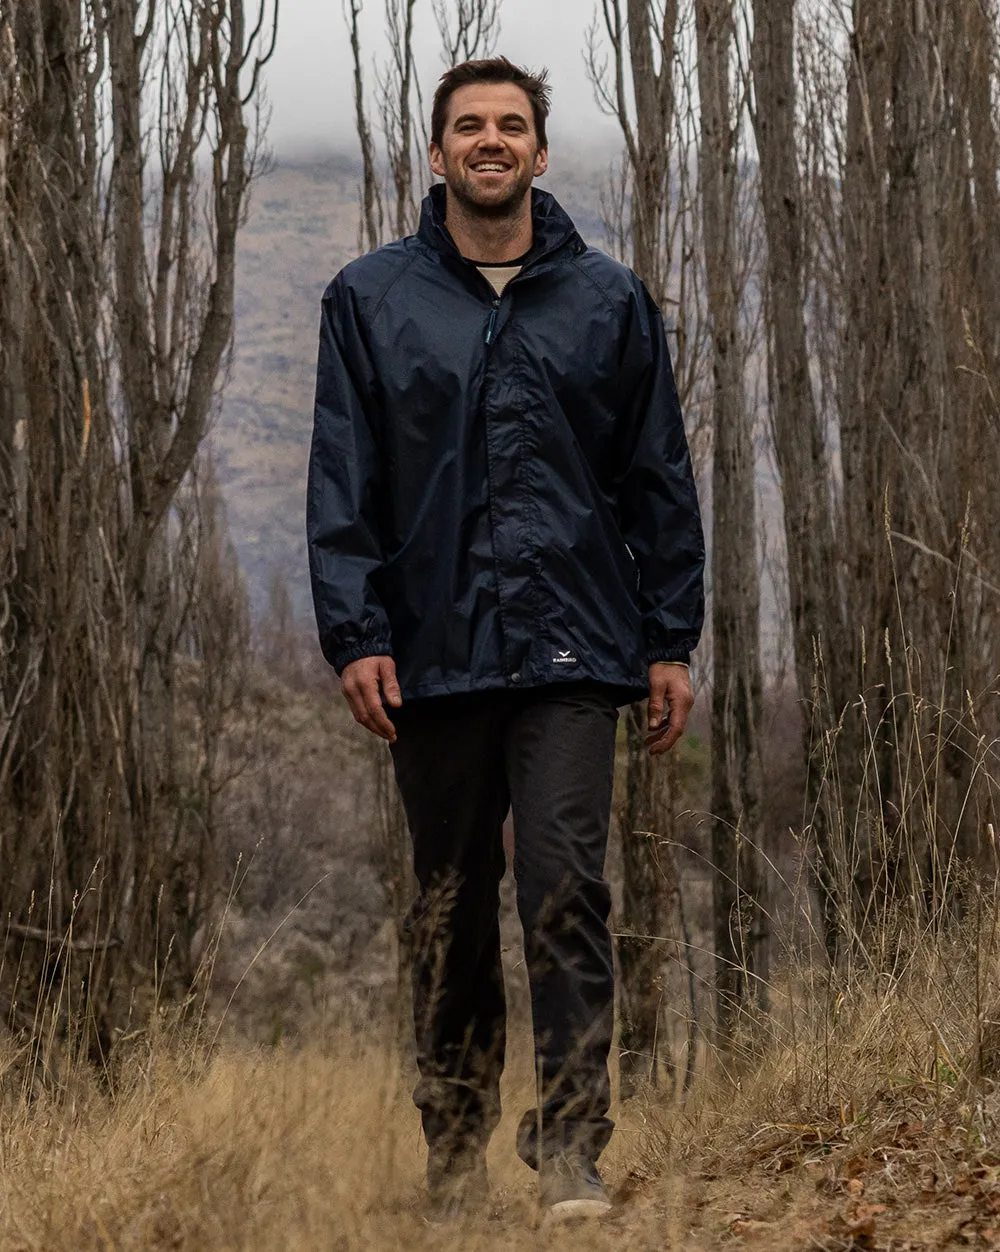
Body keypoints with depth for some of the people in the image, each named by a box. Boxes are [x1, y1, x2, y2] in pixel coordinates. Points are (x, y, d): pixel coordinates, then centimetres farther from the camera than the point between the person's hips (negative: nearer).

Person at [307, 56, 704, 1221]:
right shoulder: (370, 297, 8)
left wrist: (671, 640, 5)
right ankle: (455, 1145, 20)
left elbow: (659, 478, 11)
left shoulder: (608, 298, 9)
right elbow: (342, 480, 4)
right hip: (435, 651, 1)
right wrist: (354, 633, -6)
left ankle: (571, 1148, -6)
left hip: (572, 647, -1)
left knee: (564, 888, -10)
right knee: (450, 907, 9)